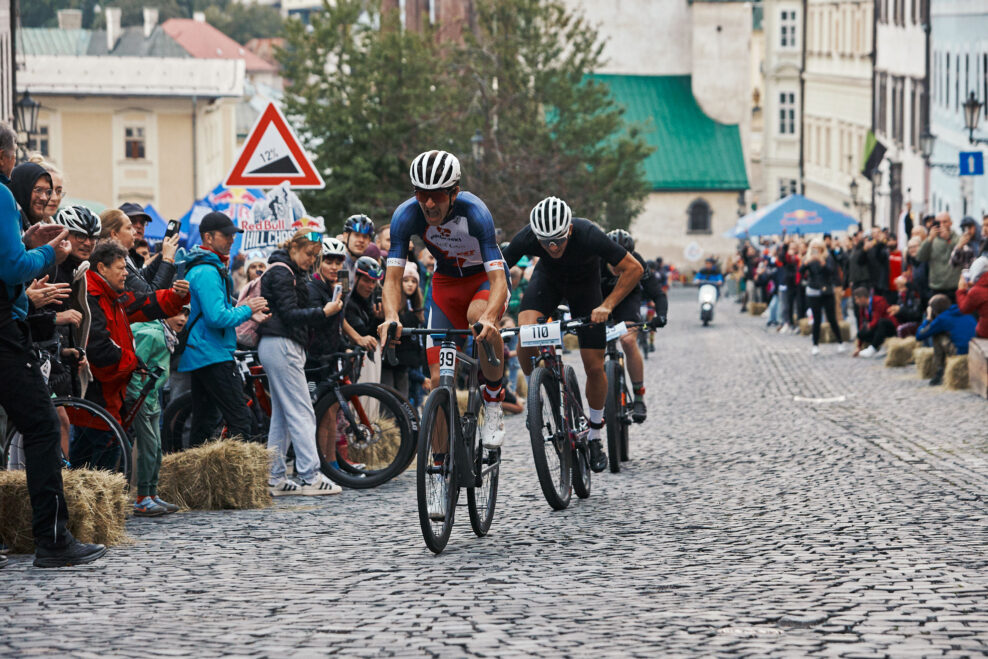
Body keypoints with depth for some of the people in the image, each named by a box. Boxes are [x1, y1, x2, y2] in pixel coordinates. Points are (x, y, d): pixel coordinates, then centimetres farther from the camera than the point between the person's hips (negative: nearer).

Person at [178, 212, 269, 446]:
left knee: (204, 421, 13)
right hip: (213, 356, -11)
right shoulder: (208, 272, -16)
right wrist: (247, 310, -11)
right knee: (240, 420, -12)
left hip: (197, 356, 11)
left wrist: (247, 312, 16)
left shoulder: (198, 268, 18)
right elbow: (217, 318, -24)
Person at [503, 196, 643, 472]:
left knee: (594, 366, -5)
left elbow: (633, 269, -28)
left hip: (584, 283, -1)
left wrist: (607, 306, -36)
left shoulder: (588, 236, -38)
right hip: (548, 278, 1)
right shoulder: (526, 238, -34)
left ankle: (595, 438, 16)